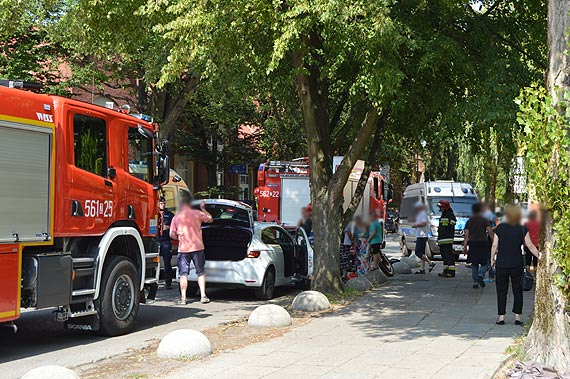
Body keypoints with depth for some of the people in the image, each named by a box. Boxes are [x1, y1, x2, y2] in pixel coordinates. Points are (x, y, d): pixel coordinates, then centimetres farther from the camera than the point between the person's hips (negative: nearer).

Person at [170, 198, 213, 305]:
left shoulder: (176, 218, 2)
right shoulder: (197, 213, 1)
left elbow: (172, 234, 1)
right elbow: (210, 219, 15)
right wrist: (203, 209, 24)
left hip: (183, 248, 0)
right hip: (198, 247, 1)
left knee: (183, 274, 4)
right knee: (200, 272, 10)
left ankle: (183, 298, -1)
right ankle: (203, 296, 5)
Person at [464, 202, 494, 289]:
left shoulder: (469, 221, 9)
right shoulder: (484, 220, 0)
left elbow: (466, 235, 7)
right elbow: (490, 232, -6)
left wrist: (465, 247, 7)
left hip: (472, 243, 3)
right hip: (483, 243, -3)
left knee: (474, 264, 9)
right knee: (484, 263, 7)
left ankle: (475, 282, 4)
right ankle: (481, 275, -19)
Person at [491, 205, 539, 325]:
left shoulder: (500, 228, -4)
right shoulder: (522, 230, -3)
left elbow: (495, 245, -3)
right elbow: (530, 246, -4)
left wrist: (492, 259, 8)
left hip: (502, 264, 0)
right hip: (517, 264, 1)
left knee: (501, 290, 8)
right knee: (517, 290, 10)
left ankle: (501, 316, 6)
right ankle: (517, 317, 7)